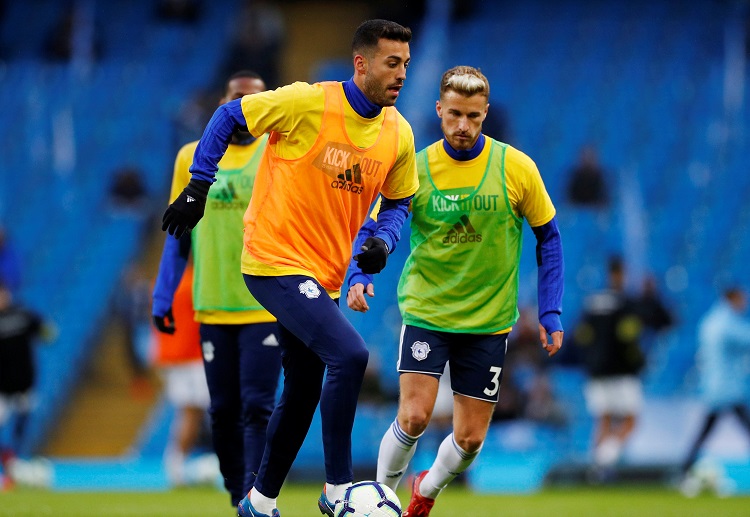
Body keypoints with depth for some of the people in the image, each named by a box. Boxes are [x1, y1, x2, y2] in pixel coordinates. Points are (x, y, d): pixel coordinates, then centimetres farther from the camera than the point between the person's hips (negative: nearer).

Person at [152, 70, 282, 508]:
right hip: (213, 308, 3)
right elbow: (178, 234, 12)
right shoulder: (192, 158, 7)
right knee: (224, 412, 5)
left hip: (266, 308, -3)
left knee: (257, 407, -12)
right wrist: (163, 297, 7)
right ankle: (241, 500, 17)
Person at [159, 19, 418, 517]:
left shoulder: (399, 134, 2)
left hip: (322, 277, 7)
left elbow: (398, 202, 15)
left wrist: (384, 241, -5)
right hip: (276, 263, -7)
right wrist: (198, 187, -8)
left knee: (303, 395, 15)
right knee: (349, 355, -23)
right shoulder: (307, 103, -16)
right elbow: (228, 116, -5)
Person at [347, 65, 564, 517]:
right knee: (414, 417, -16)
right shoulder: (414, 169, -8)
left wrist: (550, 312, -2)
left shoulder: (517, 168, -8)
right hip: (426, 310, -1)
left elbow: (548, 238, 3)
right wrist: (360, 277, -25)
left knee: (471, 438, 2)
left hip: (489, 321, 1)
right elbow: (375, 229, -4)